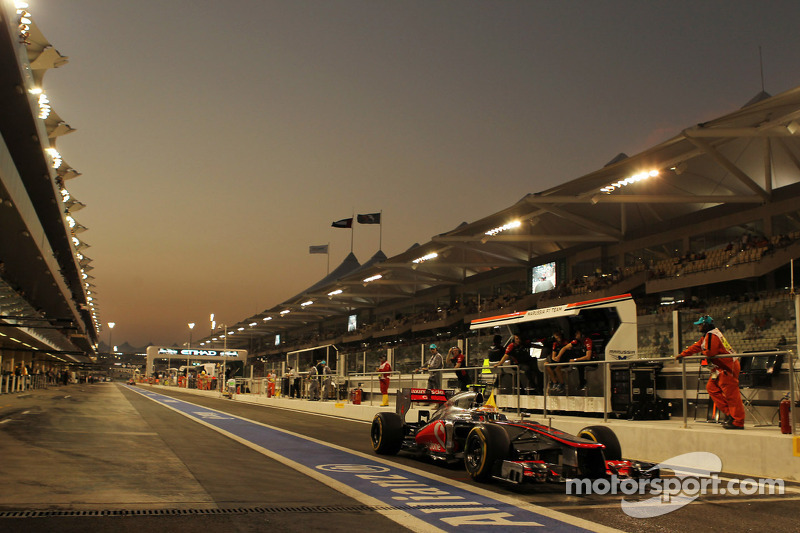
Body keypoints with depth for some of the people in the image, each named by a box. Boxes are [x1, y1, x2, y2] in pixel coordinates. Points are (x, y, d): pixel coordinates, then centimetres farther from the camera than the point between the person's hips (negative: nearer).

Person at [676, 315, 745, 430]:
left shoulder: (711, 335, -15)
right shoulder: (707, 335, 18)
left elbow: (709, 352, -22)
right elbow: (697, 346, 26)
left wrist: (702, 352, 1)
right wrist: (682, 355, 29)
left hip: (728, 368, -11)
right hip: (722, 368, 11)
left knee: (731, 395, -8)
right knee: (711, 387, 13)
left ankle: (737, 422, -6)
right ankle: (728, 413, 13)